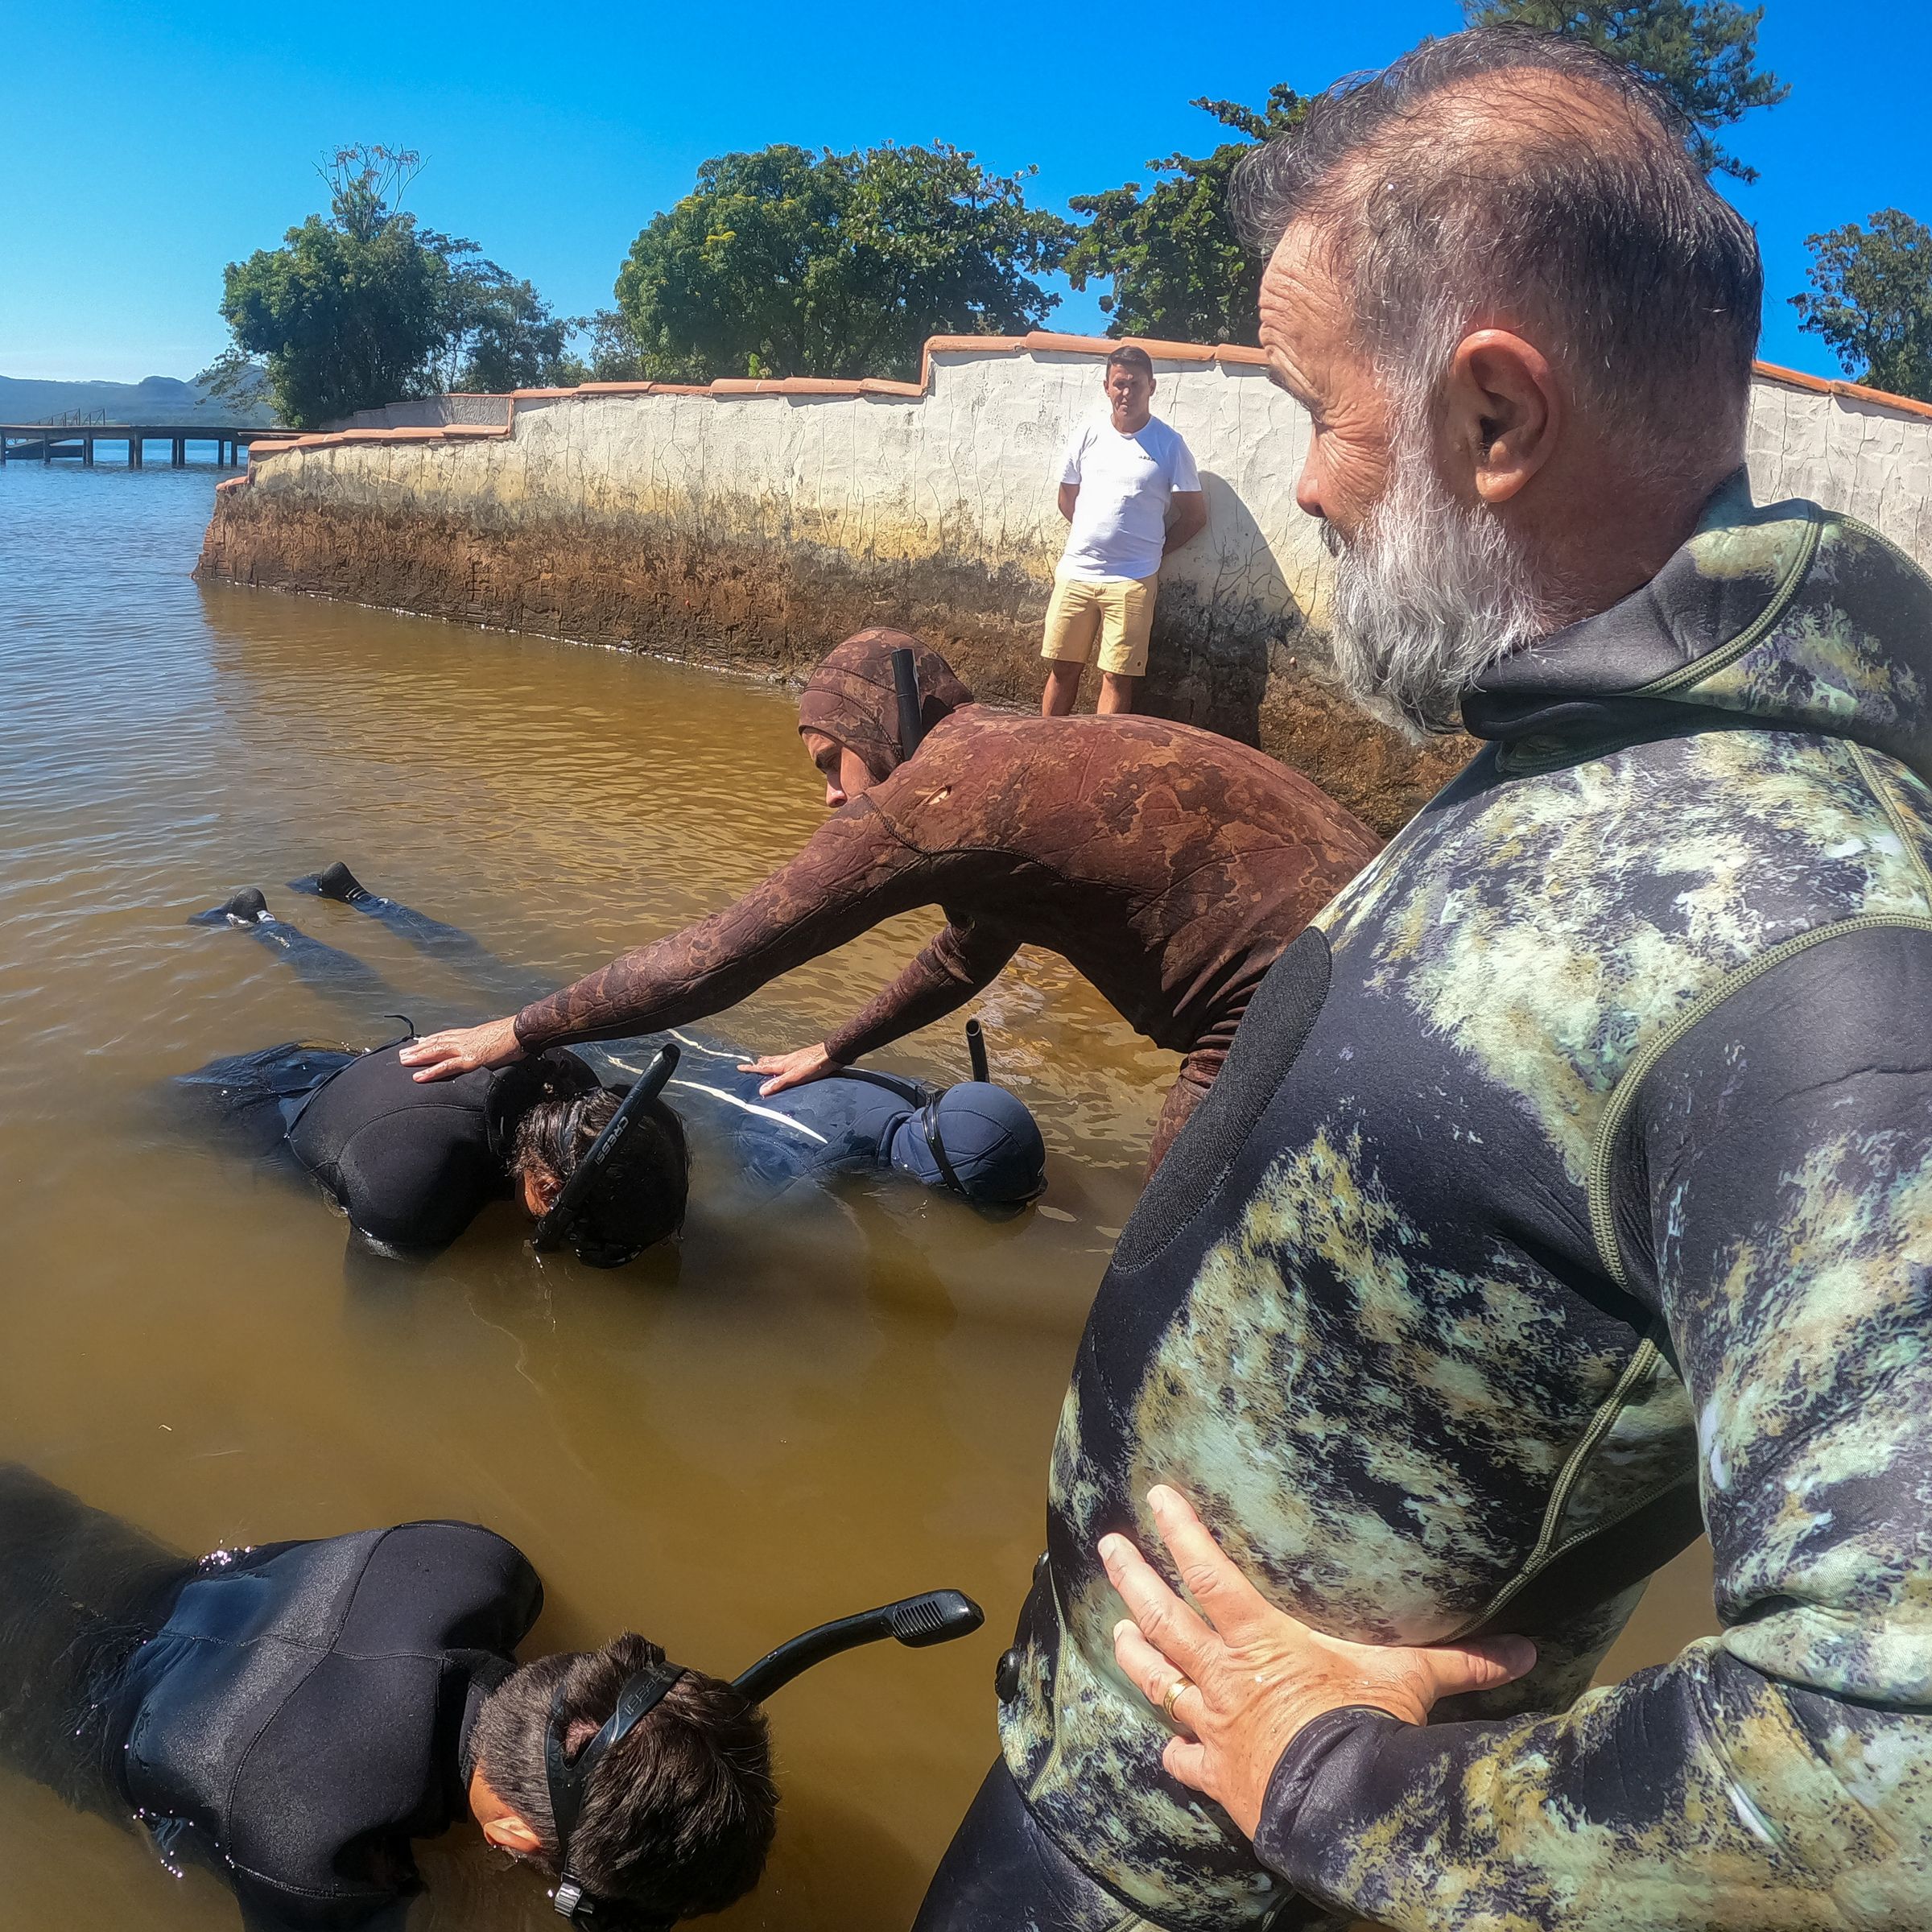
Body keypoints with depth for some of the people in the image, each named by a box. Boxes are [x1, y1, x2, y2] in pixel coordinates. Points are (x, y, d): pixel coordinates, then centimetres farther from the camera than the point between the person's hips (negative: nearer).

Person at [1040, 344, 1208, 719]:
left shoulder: (1169, 445, -3)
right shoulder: (1087, 436, 5)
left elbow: (1195, 515, 3)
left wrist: (1151, 550, 5)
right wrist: (1094, 540, 14)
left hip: (1132, 581, -3)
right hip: (1075, 572, 3)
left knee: (1117, 677, 0)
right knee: (1062, 668, 8)